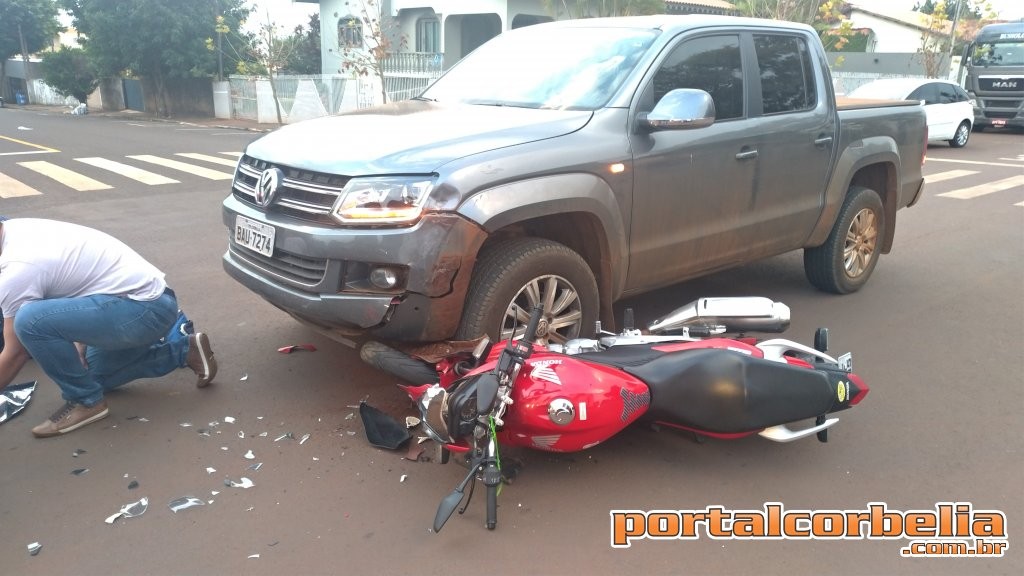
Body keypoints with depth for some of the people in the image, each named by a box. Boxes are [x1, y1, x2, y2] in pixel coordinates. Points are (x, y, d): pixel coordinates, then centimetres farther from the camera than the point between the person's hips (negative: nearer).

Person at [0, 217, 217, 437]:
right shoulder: (18, 229, 8)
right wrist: (80, 341, 16)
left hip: (145, 308, -11)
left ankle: (86, 401, -5)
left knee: (31, 320, -24)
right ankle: (185, 347, 24)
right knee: (95, 373, 27)